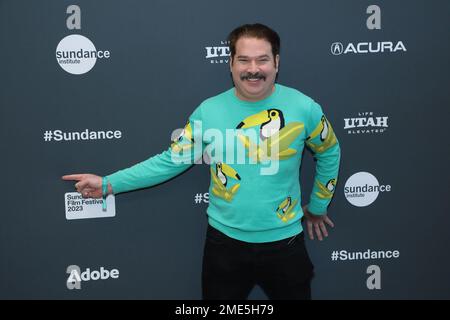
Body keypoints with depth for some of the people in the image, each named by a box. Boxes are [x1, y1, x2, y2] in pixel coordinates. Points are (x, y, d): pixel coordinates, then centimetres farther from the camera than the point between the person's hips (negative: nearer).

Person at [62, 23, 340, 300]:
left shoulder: (304, 108, -9)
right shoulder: (209, 111, -8)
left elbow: (329, 153, 7)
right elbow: (172, 160, -3)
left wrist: (318, 207, 15)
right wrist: (109, 184, -9)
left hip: (284, 241, 0)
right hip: (225, 239, 0)